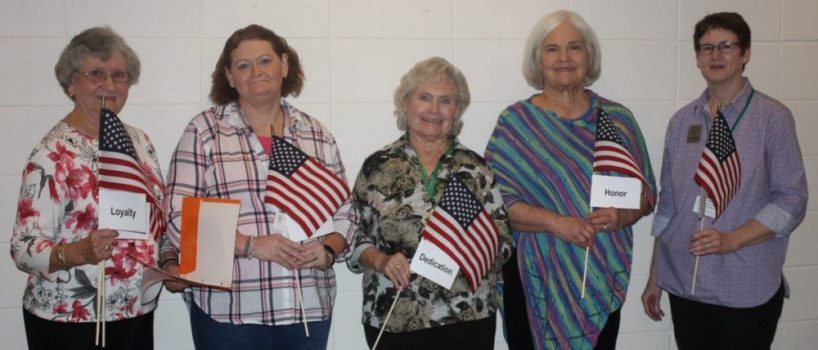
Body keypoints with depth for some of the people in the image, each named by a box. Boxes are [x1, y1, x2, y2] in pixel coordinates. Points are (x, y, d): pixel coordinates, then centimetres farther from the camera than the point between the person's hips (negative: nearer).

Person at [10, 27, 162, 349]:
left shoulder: (139, 140, 4)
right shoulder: (52, 153, -14)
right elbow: (24, 249, -17)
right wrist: (78, 252, -34)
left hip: (138, 313, 6)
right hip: (69, 322, -5)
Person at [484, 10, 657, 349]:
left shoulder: (618, 119, 6)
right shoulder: (515, 121, -2)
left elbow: (646, 190, 8)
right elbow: (494, 199, -9)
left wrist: (623, 216, -14)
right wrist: (555, 222, -21)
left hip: (603, 277, 3)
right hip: (535, 278, -2)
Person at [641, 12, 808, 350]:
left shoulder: (772, 117, -4)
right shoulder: (682, 120, 8)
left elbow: (792, 199, -7)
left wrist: (732, 240, -20)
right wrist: (654, 277, 12)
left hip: (748, 289, -3)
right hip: (684, 284, 4)